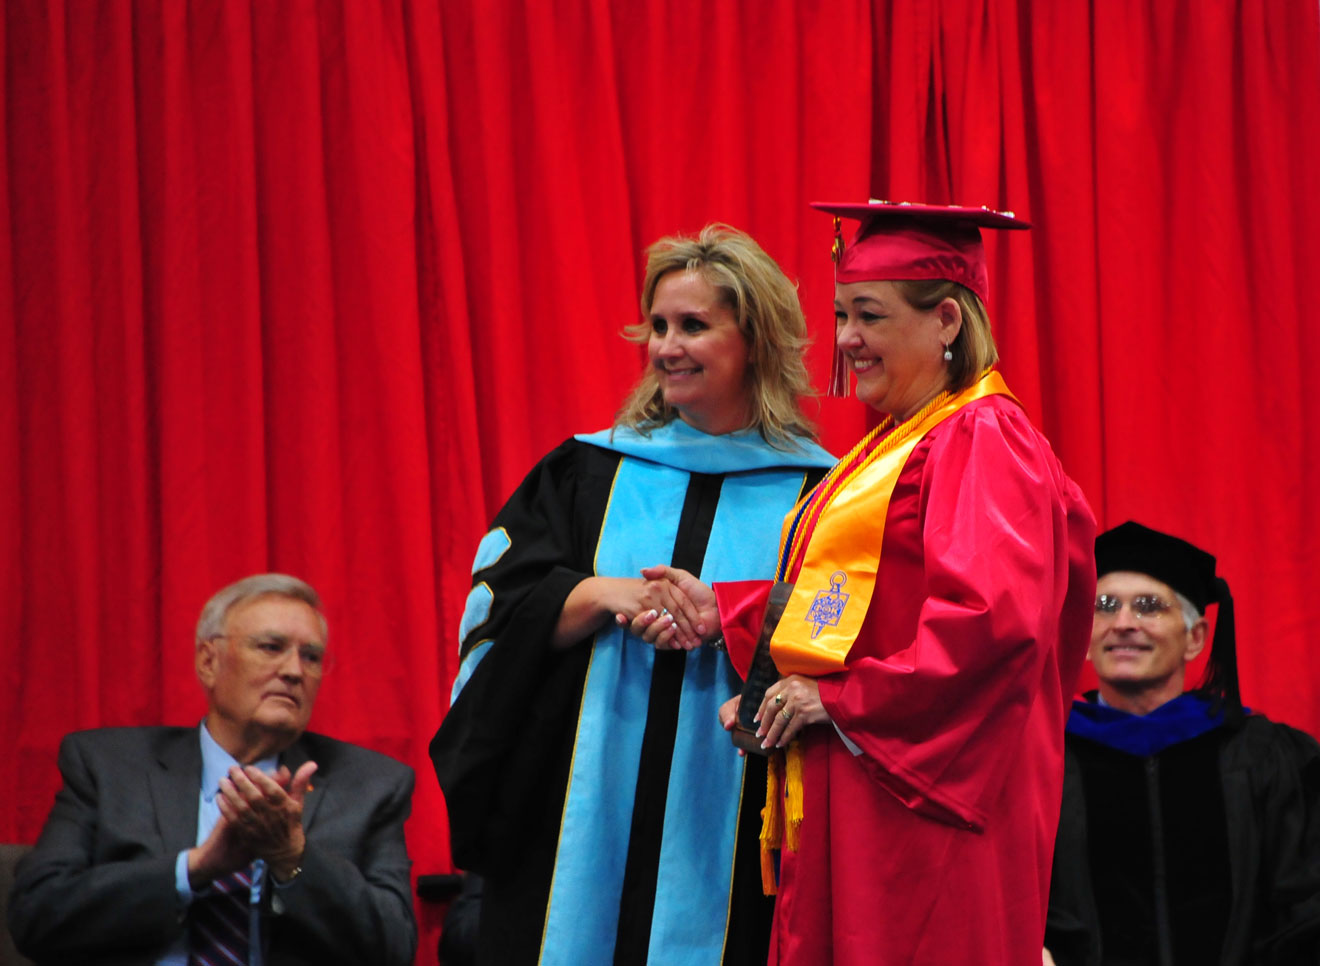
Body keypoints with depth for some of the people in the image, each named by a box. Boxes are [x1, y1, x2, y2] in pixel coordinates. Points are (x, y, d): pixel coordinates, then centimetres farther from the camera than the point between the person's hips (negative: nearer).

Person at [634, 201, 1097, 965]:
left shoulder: (983, 440, -11)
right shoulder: (893, 445, 21)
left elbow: (995, 616, -23)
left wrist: (843, 699, -18)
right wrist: (725, 612, 13)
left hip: (920, 795, -9)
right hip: (847, 801, 10)